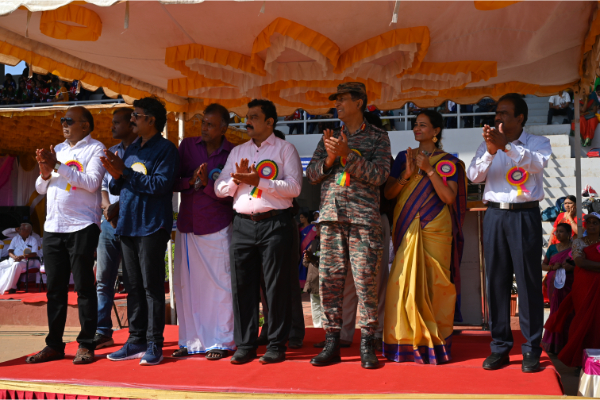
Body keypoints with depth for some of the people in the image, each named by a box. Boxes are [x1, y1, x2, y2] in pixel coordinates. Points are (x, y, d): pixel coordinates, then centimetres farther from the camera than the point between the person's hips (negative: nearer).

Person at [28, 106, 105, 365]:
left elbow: (92, 183, -17)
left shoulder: (95, 149, -1)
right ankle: (54, 345, 16)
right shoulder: (58, 150, 17)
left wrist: (58, 166, -17)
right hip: (53, 227, 6)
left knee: (84, 287, -2)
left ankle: (86, 345, 4)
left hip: (82, 227, -6)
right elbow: (41, 189, 17)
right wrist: (45, 173, -4)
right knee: (55, 288, 8)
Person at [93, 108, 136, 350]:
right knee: (103, 279, 6)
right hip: (109, 222, 7)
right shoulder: (110, 153, 18)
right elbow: (102, 186, 17)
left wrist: (119, 206, -16)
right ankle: (102, 332, 13)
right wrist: (106, 207, -2)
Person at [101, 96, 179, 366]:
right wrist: (115, 175, -5)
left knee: (151, 286, -4)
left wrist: (125, 173, -13)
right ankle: (136, 341, 17)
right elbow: (115, 189, 17)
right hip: (127, 225, 7)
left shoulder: (165, 149, -4)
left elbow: (161, 184, -18)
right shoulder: (131, 149, 18)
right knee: (133, 286, 10)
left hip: (152, 227, -7)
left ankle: (154, 345, 1)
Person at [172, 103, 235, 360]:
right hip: (187, 226, 4)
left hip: (217, 229, -3)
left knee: (220, 285, -2)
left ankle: (221, 342, 9)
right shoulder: (187, 146, 7)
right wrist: (191, 181, -16)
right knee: (186, 284, 7)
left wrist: (207, 184, -21)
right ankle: (191, 341, 19)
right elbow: (173, 183, 3)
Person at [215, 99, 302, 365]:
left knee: (276, 286, -1)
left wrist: (258, 181, -14)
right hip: (243, 223, 4)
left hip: (275, 223, -4)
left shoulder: (285, 149, 5)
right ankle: (245, 345, 13)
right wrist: (238, 178, -6)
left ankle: (276, 345, 9)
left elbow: (294, 187, -8)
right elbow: (220, 189, 13)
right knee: (242, 285, 4)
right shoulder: (237, 152, 19)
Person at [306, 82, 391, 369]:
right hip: (331, 216, 4)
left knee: (365, 281, -5)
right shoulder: (329, 137, 19)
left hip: (363, 218, -3)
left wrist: (348, 154, -14)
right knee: (329, 280, 1)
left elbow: (379, 174, -5)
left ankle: (367, 345, 4)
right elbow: (311, 174, 13)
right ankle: (332, 344, 10)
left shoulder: (377, 137, 8)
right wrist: (329, 158, -6)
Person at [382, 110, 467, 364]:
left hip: (435, 231, -2)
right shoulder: (404, 157, 13)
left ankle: (433, 342, 5)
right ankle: (406, 342, 6)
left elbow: (449, 197, -9)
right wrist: (406, 175, -11)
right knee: (404, 282, -3)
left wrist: (428, 169, -13)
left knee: (433, 284, -3)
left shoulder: (448, 162, 4)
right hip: (406, 230, 3)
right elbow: (388, 193, 5)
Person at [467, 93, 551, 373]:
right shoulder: (488, 144, 13)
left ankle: (531, 350, 4)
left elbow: (537, 163, -17)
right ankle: (500, 347, 10)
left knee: (529, 280, -3)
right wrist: (490, 152, -17)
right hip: (495, 215, 3)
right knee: (497, 280, 3)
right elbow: (473, 176, 0)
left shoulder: (539, 143, 6)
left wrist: (506, 146, -29)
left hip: (526, 215, -3)